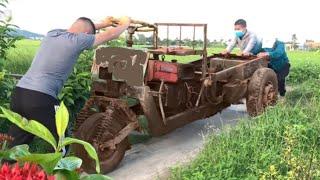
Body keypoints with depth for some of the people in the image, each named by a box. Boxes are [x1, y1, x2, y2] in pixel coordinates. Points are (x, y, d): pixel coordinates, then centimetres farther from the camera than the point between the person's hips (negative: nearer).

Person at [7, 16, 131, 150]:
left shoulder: (53, 33, 16)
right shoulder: (77, 39, -3)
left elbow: (79, 27, 36)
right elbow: (111, 35, 8)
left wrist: (103, 24, 43)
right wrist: (125, 23, 27)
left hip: (18, 93, 8)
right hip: (40, 98, -7)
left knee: (15, 145, 15)